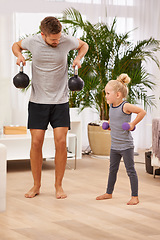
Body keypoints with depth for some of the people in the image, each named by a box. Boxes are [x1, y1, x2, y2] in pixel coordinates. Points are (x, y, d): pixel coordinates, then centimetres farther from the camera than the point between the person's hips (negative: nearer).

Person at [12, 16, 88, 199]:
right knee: (36, 142, -1)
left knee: (61, 142, -6)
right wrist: (19, 55, -6)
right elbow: (16, 45, 15)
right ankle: (36, 185, 14)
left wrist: (78, 58, -4)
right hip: (38, 101, 0)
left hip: (60, 101, 0)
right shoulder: (32, 42, -8)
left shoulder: (67, 41, -8)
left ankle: (58, 186, 8)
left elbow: (84, 45, 14)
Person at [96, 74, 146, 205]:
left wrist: (132, 124, -16)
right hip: (114, 145, 8)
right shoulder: (112, 106, 6)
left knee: (130, 171, -1)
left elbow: (142, 112, -15)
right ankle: (109, 193, 29)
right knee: (112, 169, 16)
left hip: (126, 146, -7)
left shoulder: (125, 106, -17)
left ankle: (135, 196, 5)